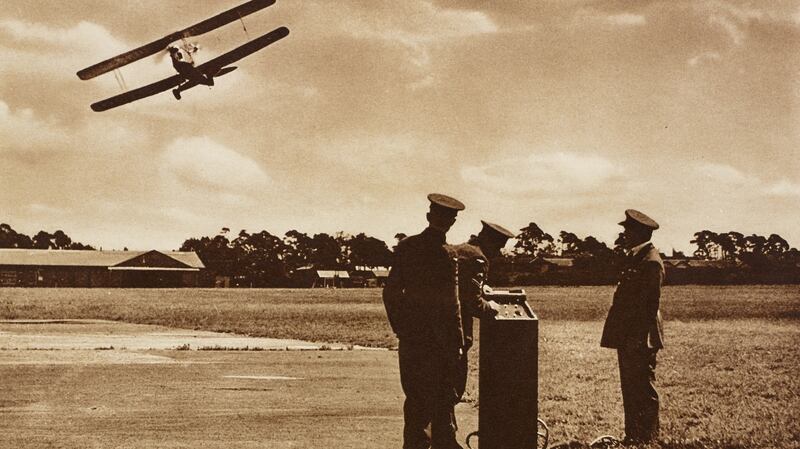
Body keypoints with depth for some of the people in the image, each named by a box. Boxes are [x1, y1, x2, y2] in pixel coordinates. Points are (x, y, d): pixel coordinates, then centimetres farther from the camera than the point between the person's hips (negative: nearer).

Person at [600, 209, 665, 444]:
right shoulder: (635, 257, 15)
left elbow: (650, 305, -19)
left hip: (640, 338, -10)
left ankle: (648, 438, 3)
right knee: (630, 388, 14)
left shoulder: (651, 262, -16)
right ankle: (632, 436, 21)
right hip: (628, 337, 10)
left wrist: (640, 339, -21)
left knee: (643, 389, -3)